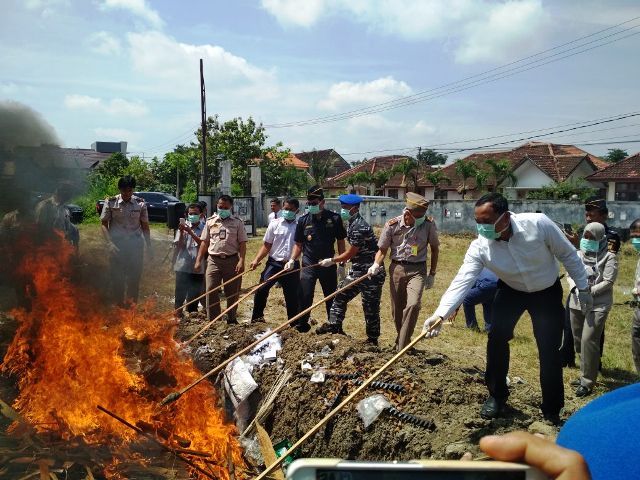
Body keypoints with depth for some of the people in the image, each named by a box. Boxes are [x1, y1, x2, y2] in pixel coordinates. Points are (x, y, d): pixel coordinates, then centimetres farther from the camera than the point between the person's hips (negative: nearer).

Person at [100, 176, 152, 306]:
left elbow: (145, 226, 7)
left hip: (135, 244, 1)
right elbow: (103, 224, 0)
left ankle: (132, 303, 14)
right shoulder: (110, 202, -3)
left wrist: (149, 246, 5)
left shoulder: (140, 203, 1)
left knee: (135, 276, 1)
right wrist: (110, 243, -11)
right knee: (117, 276, 3)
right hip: (117, 244, -1)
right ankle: (119, 304, 17)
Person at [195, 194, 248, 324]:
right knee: (211, 291, -4)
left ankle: (231, 318, 24)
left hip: (232, 261, -1)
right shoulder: (210, 221, 9)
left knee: (232, 292, 8)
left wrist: (241, 261, -13)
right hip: (214, 260, 1)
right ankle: (212, 320, 4)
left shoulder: (237, 223, 3)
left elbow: (242, 244, -1)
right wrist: (198, 260, 5)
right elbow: (204, 242, 10)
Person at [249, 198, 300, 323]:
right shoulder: (275, 224, 2)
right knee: (262, 289, -13)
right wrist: (256, 260, -8)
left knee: (292, 294, 7)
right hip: (274, 263, 0)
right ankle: (257, 317, 0)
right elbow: (266, 245, 4)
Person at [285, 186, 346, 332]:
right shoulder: (303, 220, -1)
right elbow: (298, 244, 6)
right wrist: (292, 260, -8)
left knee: (331, 298, 11)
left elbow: (340, 242, 1)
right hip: (308, 265, 0)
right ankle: (302, 325, 14)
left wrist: (342, 264, -1)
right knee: (305, 297, -1)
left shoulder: (334, 218, -5)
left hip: (328, 265, 0)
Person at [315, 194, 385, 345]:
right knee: (340, 294, 10)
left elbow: (350, 254, -17)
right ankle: (334, 325, 17)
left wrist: (332, 261, -5)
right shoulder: (352, 224, 8)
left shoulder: (359, 227, -22)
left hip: (370, 273, -10)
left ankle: (372, 340, 11)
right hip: (357, 270, 10)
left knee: (370, 307, 1)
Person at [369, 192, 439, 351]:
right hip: (397, 268, 2)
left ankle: (402, 348, -15)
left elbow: (434, 249, 7)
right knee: (397, 310, 8)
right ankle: (402, 340, 31)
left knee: (413, 305, -22)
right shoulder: (392, 225, -7)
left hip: (417, 270, -1)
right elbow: (382, 249, 3)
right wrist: (376, 265, -16)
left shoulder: (429, 224, -7)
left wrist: (432, 274, 7)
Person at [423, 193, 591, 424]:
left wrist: (583, 288, -7)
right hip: (511, 291, 2)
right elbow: (462, 281, -33)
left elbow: (568, 254, -15)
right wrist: (440, 314, -46)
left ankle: (552, 412, 14)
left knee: (549, 351, -4)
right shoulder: (480, 246, -26)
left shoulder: (538, 224, -31)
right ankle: (497, 395, 14)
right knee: (496, 337, -10)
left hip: (547, 292, -2)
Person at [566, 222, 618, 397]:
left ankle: (587, 383, -3)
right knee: (578, 340, 13)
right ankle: (585, 375, 30)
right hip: (576, 303, 6)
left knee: (588, 340, -12)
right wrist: (576, 289, -10)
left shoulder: (609, 257, -5)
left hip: (598, 305, -6)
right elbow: (570, 275, 9)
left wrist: (589, 292, -18)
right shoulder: (578, 254, 9)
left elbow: (608, 281, -11)